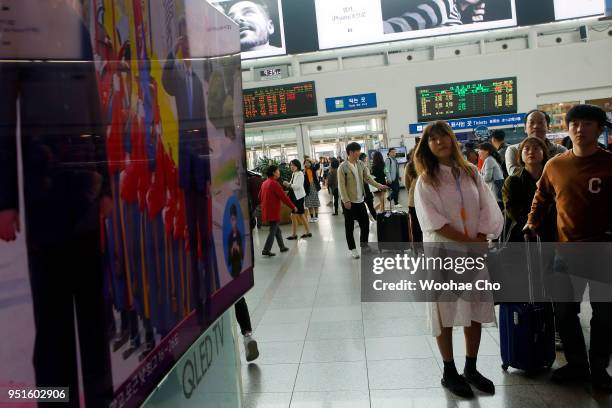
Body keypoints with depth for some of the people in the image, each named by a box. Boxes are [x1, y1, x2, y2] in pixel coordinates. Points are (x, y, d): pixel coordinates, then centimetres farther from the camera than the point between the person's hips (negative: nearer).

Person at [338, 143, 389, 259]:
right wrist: (346, 200, -17)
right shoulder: (342, 167, -13)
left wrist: (379, 185, -5)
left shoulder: (361, 164, 5)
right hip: (349, 202, -6)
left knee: (365, 223, 12)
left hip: (360, 200, 6)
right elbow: (341, 185, -14)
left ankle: (364, 243, 32)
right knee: (349, 226, 6)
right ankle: (352, 248, 18)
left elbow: (367, 177, 8)